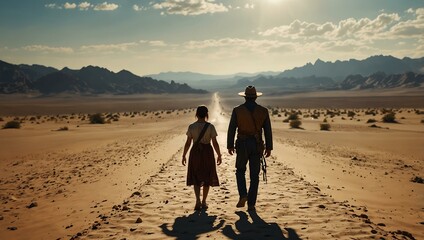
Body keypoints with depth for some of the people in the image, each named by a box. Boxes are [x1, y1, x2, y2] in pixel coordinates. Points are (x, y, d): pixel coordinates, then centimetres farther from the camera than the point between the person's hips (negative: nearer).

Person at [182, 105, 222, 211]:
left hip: (195, 153, 1)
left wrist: (184, 155, 7)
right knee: (206, 178, 14)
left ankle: (198, 201, -7)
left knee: (196, 178, 10)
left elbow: (188, 143, -4)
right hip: (207, 153, 0)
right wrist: (219, 155, 2)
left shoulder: (191, 127, -4)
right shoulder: (210, 126, -8)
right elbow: (215, 143, -9)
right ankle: (204, 202, 20)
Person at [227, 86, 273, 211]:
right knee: (254, 176, 8)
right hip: (257, 146, 1)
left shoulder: (237, 110, -2)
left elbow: (231, 129, -3)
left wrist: (230, 146, 4)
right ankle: (251, 204, 9)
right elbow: (268, 131, 2)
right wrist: (269, 148, 8)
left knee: (240, 171, 18)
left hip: (242, 145, -1)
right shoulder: (263, 111, 1)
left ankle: (243, 196, 0)